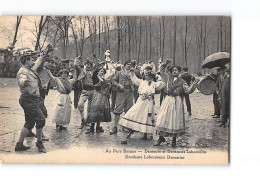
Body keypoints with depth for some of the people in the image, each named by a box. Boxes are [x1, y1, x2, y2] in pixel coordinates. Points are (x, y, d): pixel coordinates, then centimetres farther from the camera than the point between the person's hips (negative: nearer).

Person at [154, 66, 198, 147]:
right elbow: (162, 73, 22)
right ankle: (161, 137, 11)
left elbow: (188, 90, -8)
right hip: (168, 100, 2)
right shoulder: (168, 78, 10)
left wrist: (193, 85, -24)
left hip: (177, 102, -2)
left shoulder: (182, 82, 2)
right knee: (163, 118, -1)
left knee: (176, 120, 0)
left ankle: (174, 139, 13)